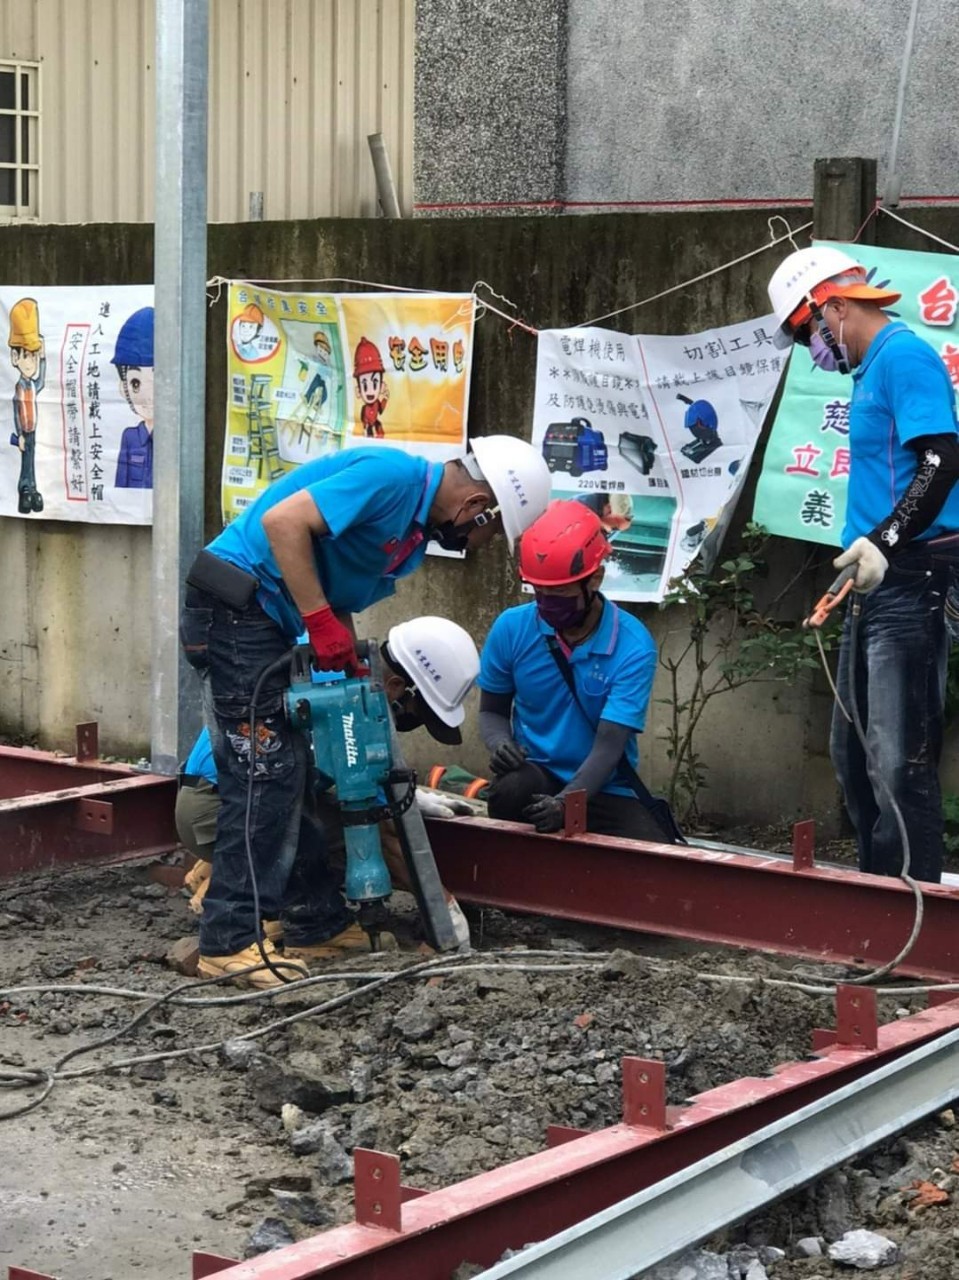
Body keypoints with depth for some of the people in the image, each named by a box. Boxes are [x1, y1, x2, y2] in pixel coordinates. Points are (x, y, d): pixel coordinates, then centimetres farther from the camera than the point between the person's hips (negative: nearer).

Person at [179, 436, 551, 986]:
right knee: (265, 775, -10)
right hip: (235, 605, -10)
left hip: (267, 622, 10)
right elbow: (283, 520, -25)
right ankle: (229, 942, -6)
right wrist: (322, 622, -22)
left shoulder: (416, 532, 14)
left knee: (288, 774, 12)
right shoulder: (394, 477, -17)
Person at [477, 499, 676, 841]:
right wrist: (499, 742, -16)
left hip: (603, 789, -1)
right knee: (512, 790, -35)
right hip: (536, 774, 1)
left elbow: (608, 747, -19)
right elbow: (491, 710, 9)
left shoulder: (633, 646, -14)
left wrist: (565, 803, -37)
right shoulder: (512, 628, -5)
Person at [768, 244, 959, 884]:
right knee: (854, 753, 17)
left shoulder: (904, 357, -11)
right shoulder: (872, 369, 19)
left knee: (898, 762, -11)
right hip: (875, 584, 11)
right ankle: (879, 886, 27)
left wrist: (884, 542, -28)